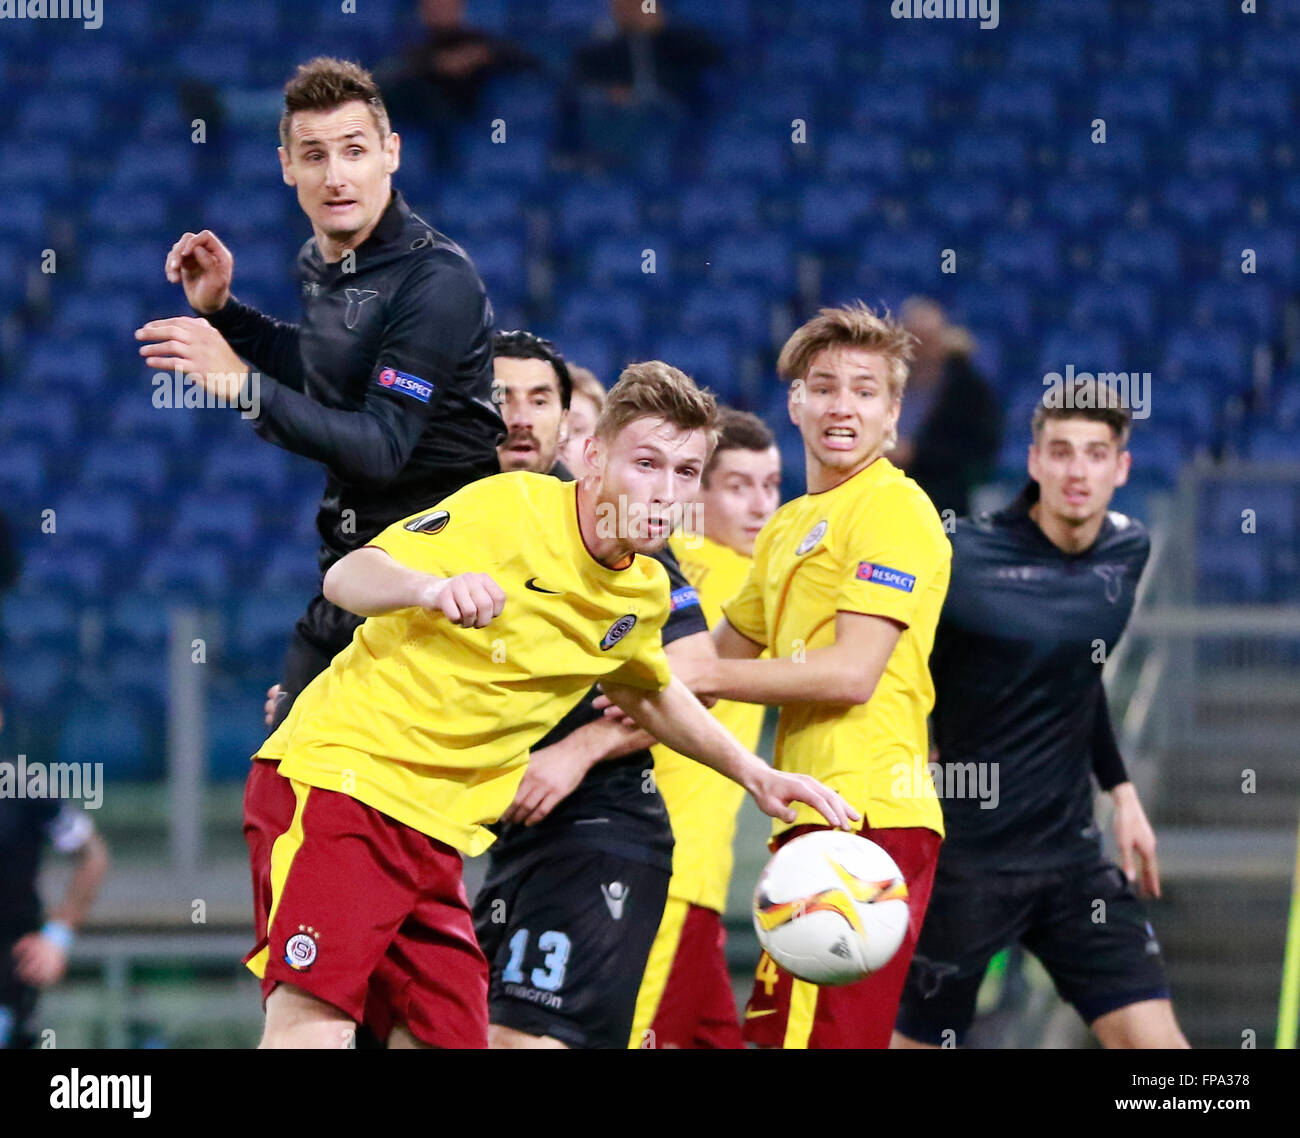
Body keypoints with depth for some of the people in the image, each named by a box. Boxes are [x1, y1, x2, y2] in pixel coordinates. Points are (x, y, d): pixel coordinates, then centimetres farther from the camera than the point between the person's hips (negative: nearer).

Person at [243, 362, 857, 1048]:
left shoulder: (645, 593, 10)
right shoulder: (509, 508, -13)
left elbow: (645, 693, 32)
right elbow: (347, 577, -19)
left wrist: (754, 774, 24)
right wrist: (430, 587, -40)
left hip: (437, 829, 8)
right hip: (340, 772, -8)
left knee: (452, 1035, -2)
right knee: (316, 1022, -24)